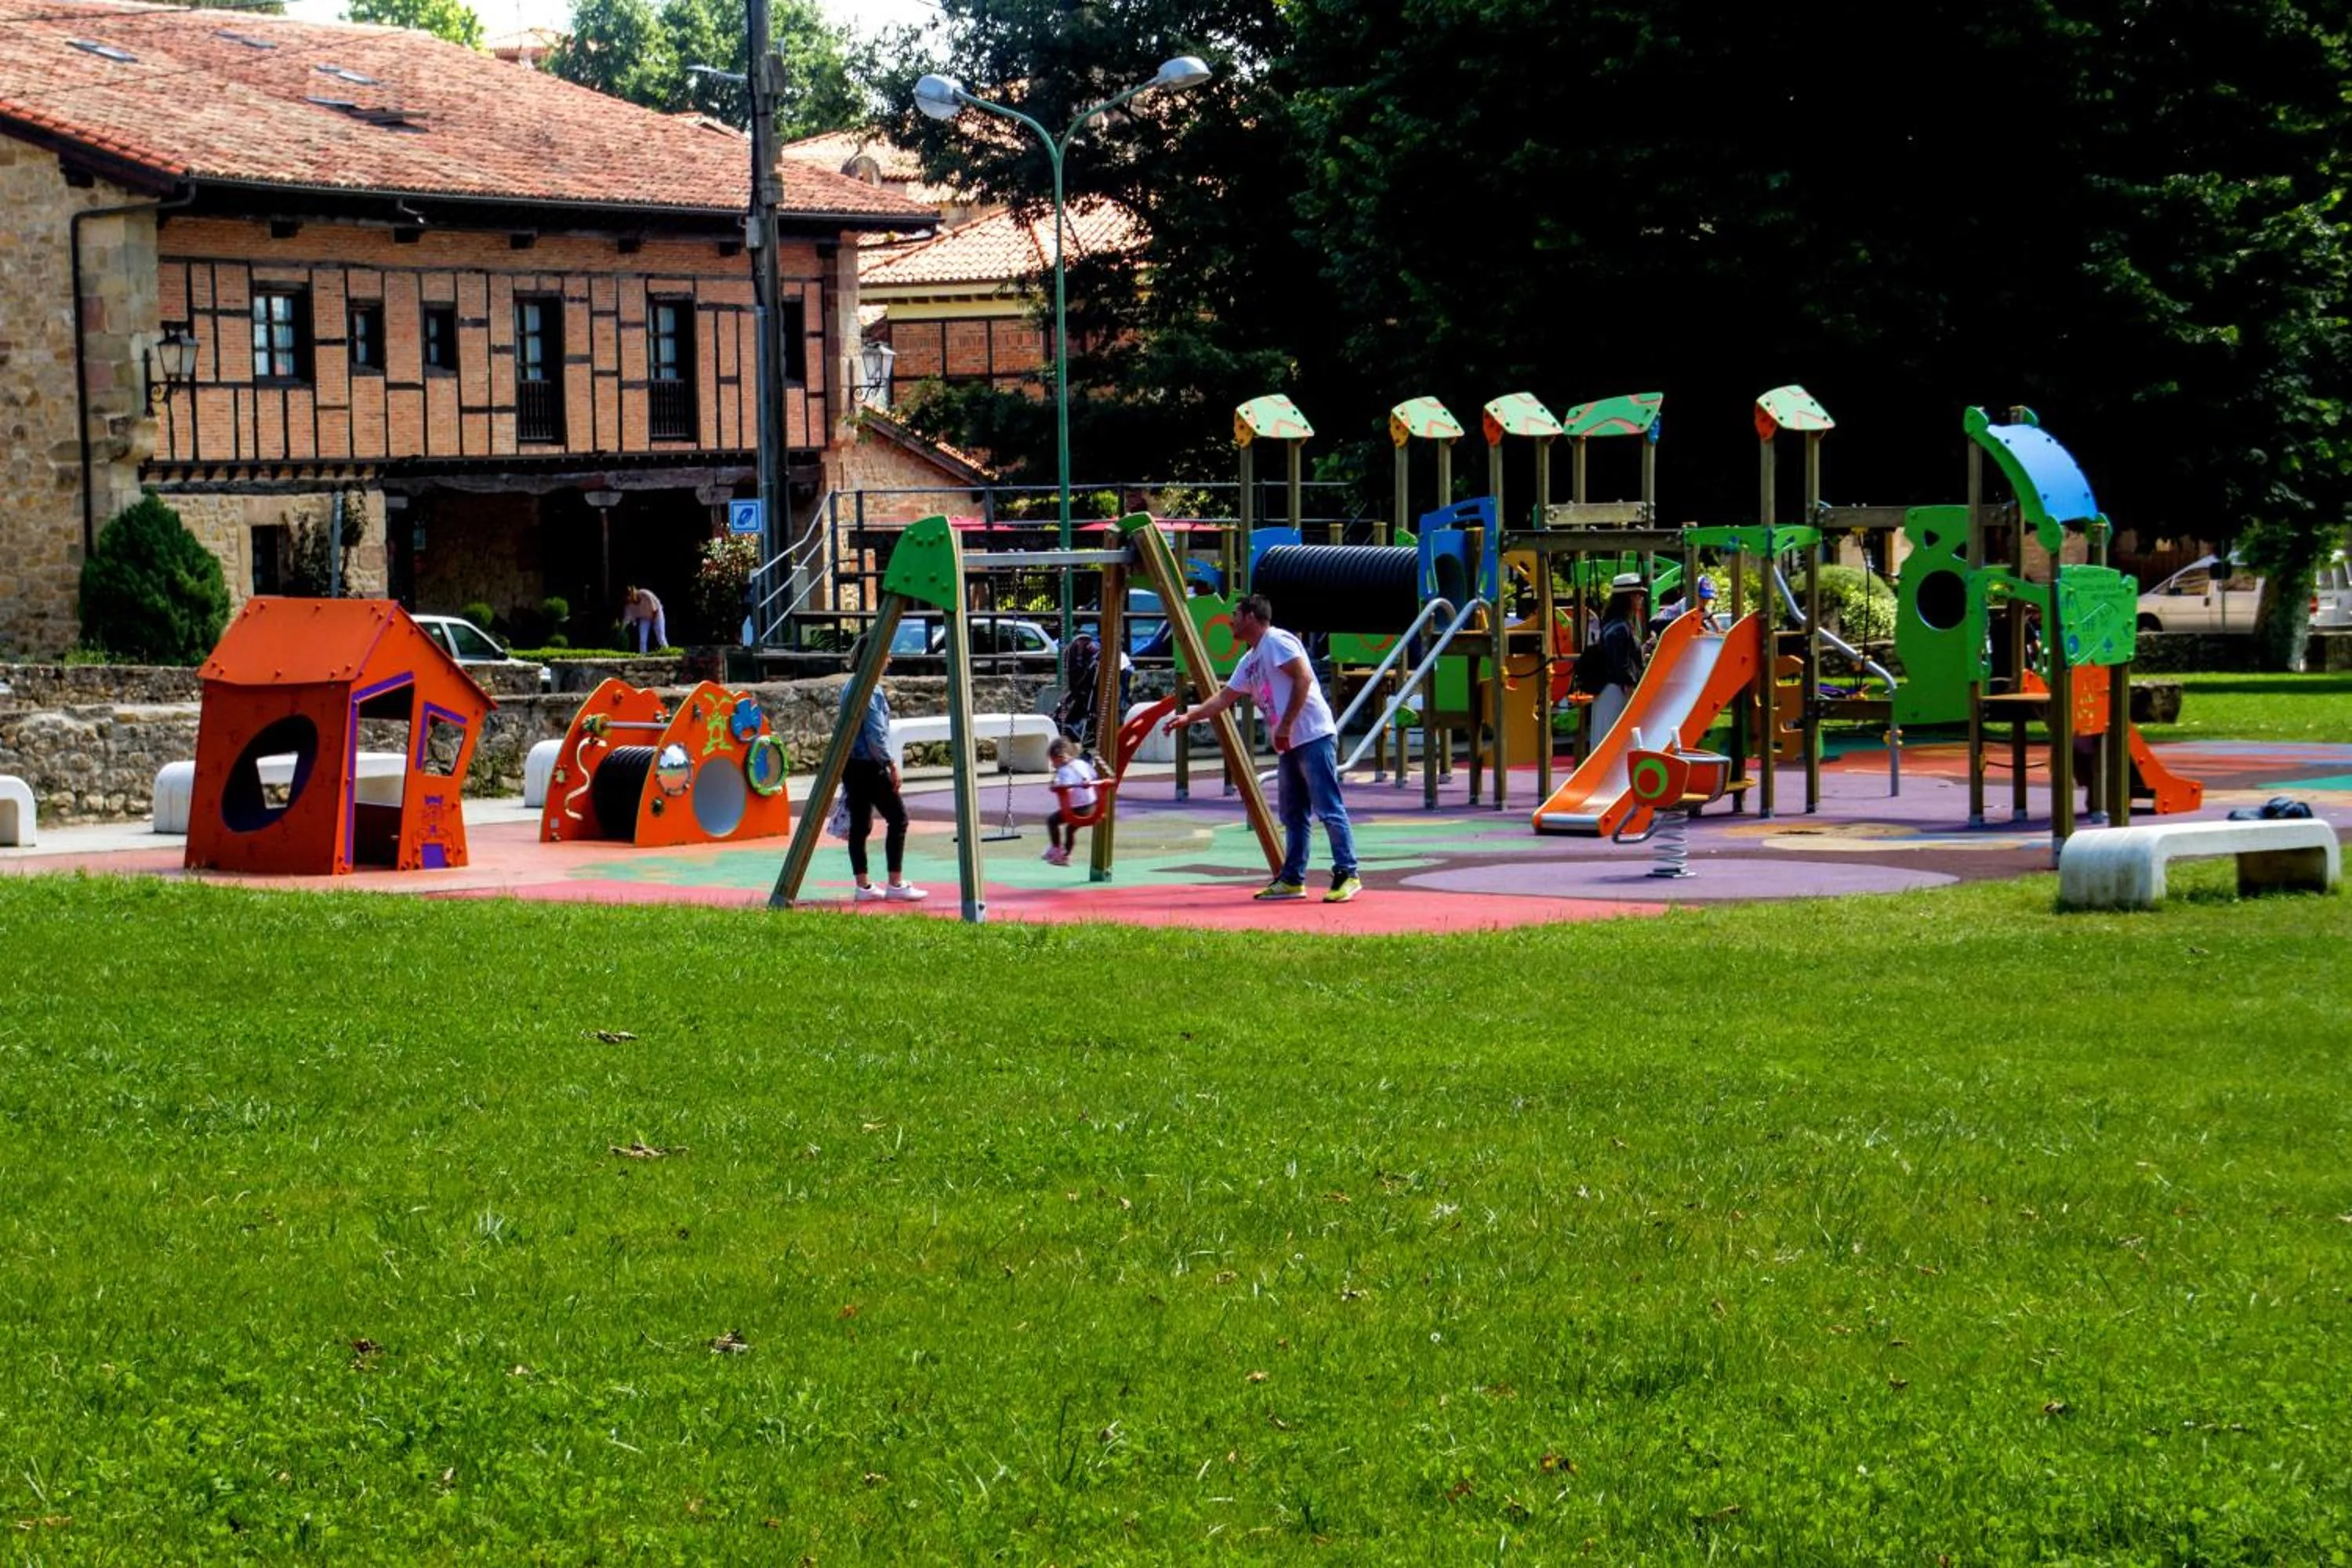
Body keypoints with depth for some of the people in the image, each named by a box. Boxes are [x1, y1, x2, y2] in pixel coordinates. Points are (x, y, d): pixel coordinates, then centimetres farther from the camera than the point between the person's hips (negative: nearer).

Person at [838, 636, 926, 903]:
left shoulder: (850, 686, 12)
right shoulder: (870, 690, -16)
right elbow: (876, 735, -20)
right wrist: (891, 763, -12)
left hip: (850, 764, 9)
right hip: (869, 765, -9)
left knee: (860, 823, 10)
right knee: (897, 818, -1)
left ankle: (863, 886, 11)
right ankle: (896, 884, -1)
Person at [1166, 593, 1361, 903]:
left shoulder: (1277, 642, -7)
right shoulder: (1249, 662, 22)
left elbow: (1303, 678, -17)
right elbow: (1224, 698, 30)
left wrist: (1285, 725, -19)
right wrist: (1189, 716, 27)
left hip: (1313, 738, -10)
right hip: (1288, 745, 10)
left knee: (1329, 809, -10)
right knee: (1293, 815, 10)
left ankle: (1347, 875, -10)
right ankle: (1292, 879, 13)